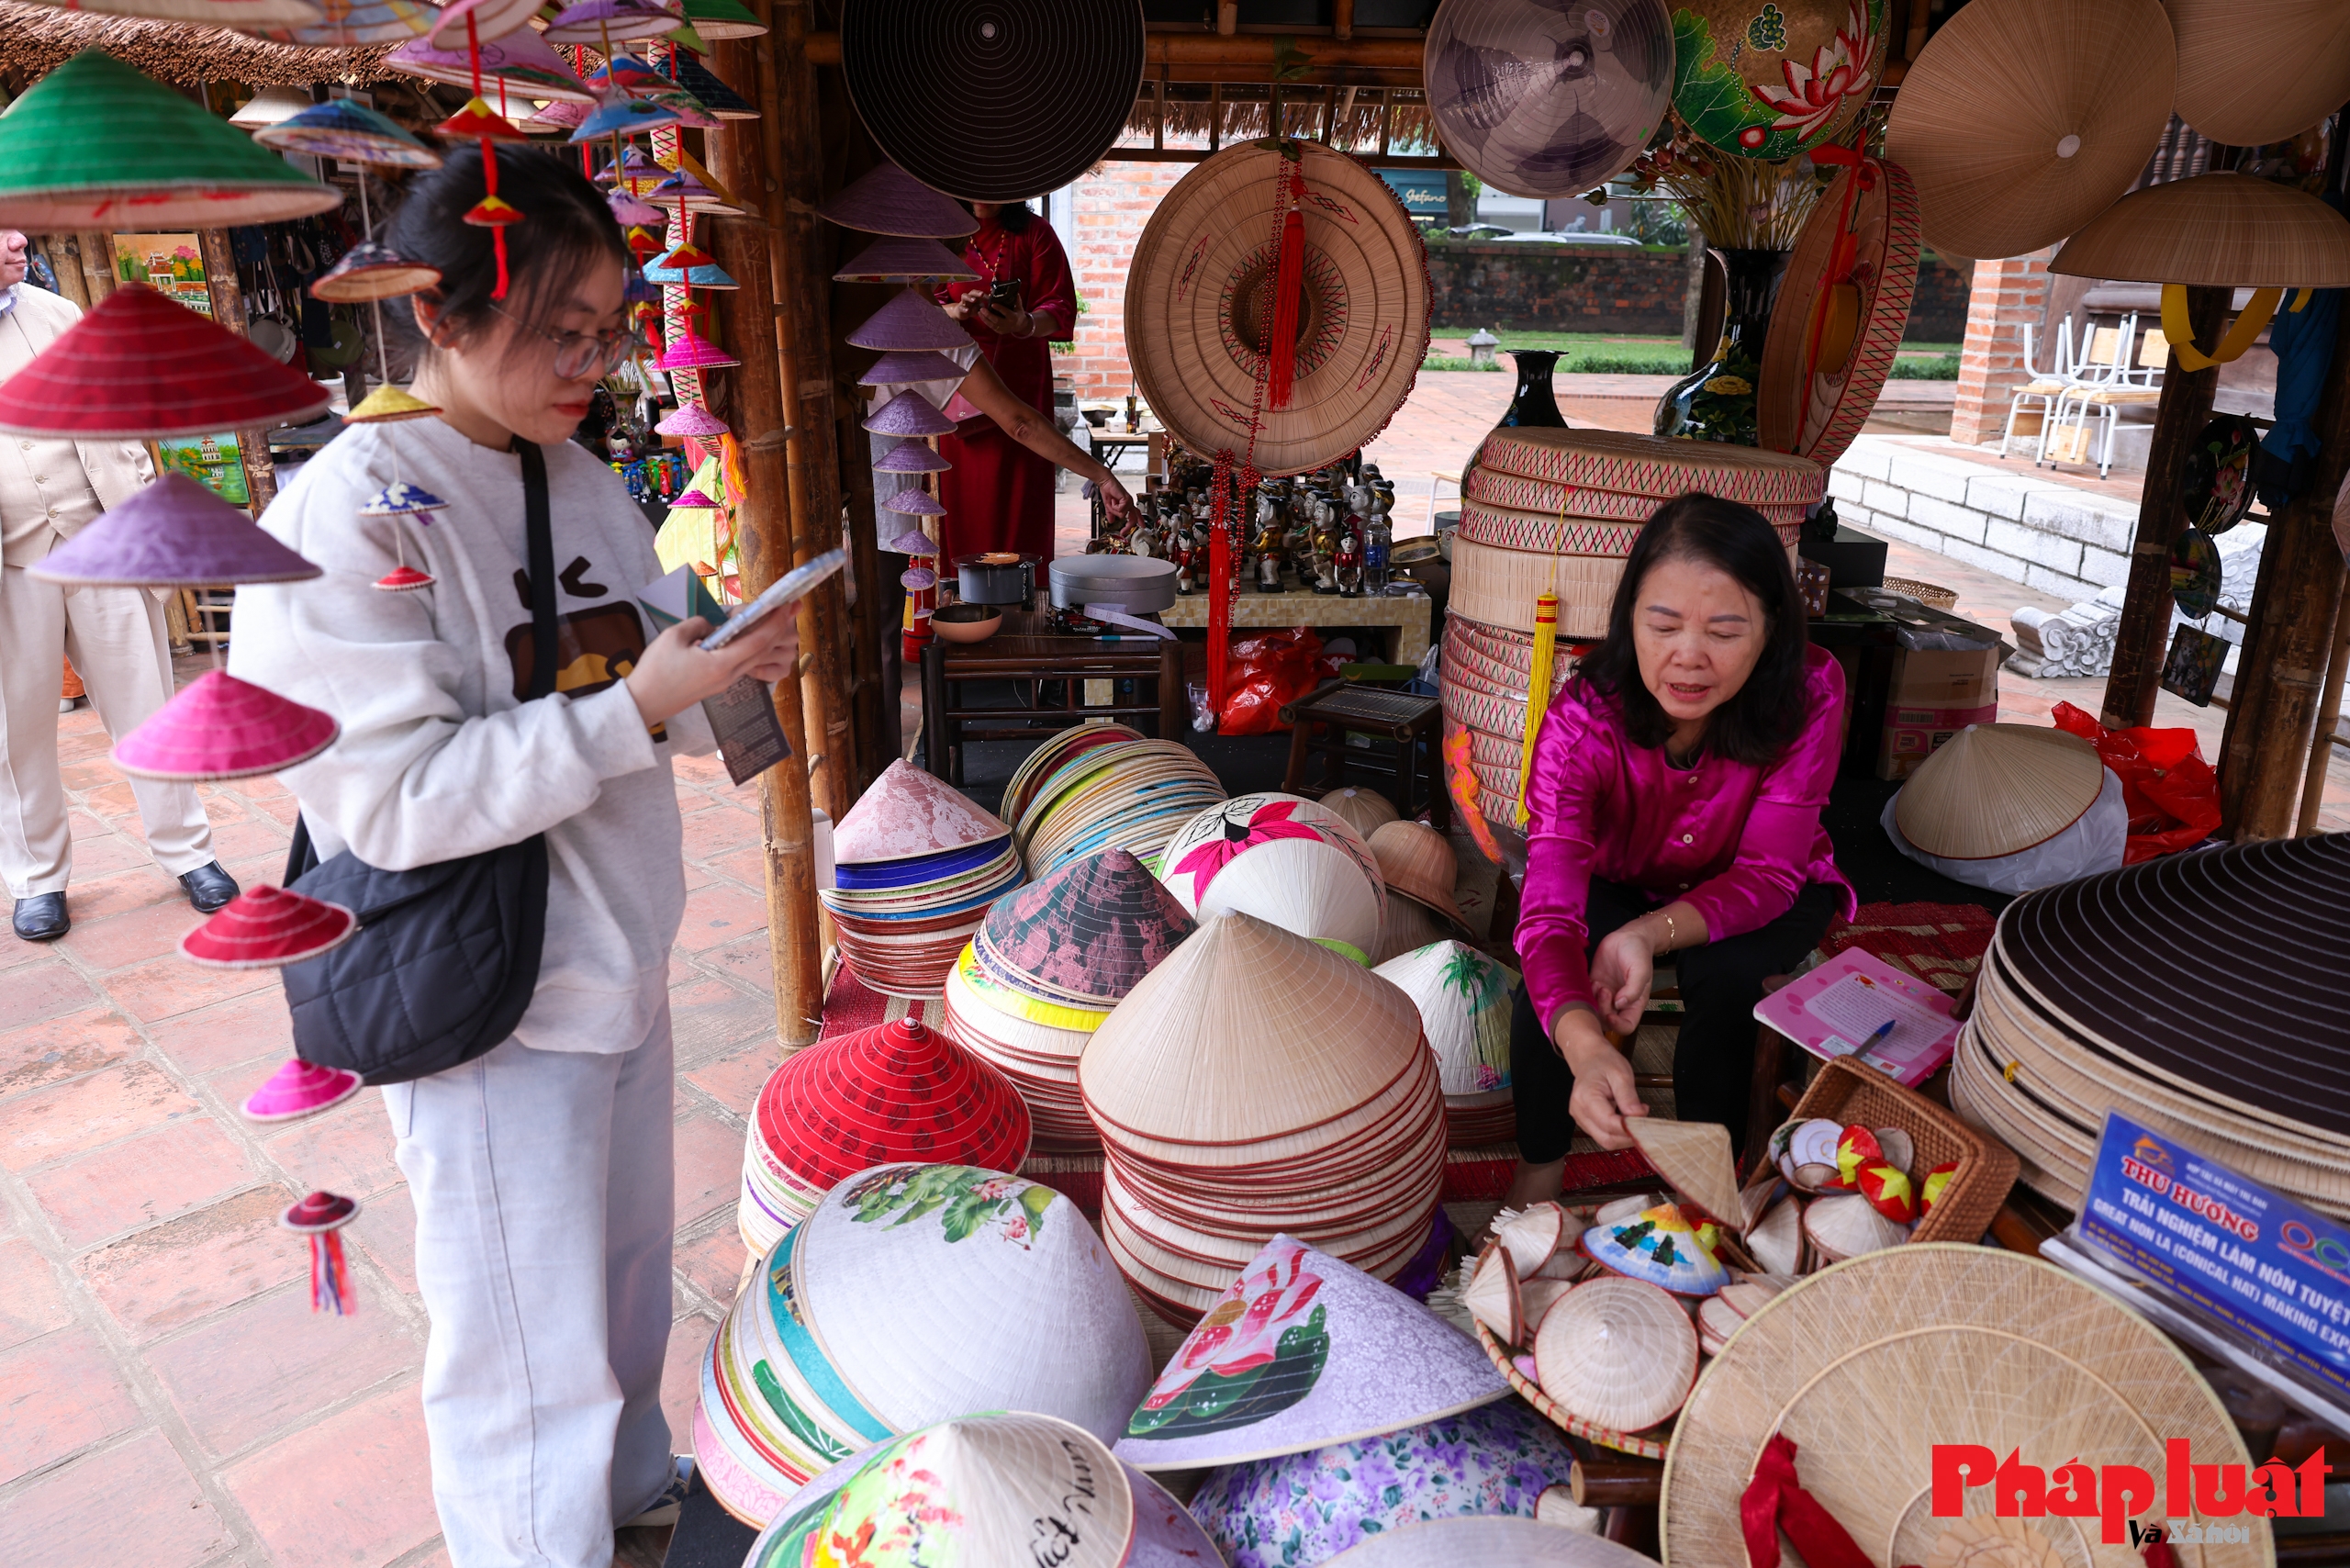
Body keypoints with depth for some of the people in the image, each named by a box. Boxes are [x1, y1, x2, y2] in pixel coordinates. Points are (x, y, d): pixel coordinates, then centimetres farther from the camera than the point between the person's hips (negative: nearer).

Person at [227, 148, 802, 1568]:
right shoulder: (348, 516, -18)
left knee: (626, 1279, 25)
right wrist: (636, 706, -27)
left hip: (620, 959, 8)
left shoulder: (583, 479, 6)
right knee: (531, 1354, 7)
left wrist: (722, 670, -6)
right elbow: (394, 798, -23)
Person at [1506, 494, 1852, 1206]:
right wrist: (1588, 1050, -62)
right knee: (1553, 961, -28)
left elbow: (1766, 873, -25)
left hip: (1753, 896, 0)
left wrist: (1651, 935, -46)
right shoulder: (1583, 720, -33)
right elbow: (1549, 912, -41)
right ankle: (1539, 1168, -5)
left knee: (1721, 975, -30)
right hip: (1625, 883, 0)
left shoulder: (1809, 694, -31)